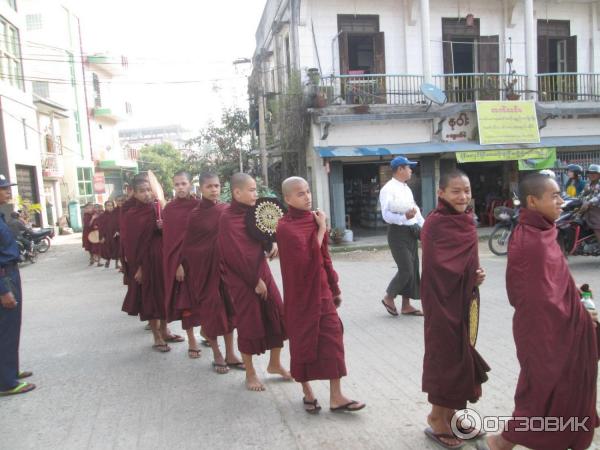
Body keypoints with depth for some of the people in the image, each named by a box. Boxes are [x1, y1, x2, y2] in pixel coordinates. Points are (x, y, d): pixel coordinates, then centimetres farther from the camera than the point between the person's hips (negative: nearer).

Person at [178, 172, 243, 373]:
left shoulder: (227, 210, 1)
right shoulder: (195, 215, -5)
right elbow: (187, 244, -2)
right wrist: (182, 265, -3)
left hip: (226, 265, 3)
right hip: (204, 267, -3)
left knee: (228, 307, 9)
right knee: (211, 309, 4)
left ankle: (230, 354, 21)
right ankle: (217, 355, 20)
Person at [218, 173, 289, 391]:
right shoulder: (227, 218, -16)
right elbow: (237, 255, -18)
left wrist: (273, 243, -4)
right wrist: (255, 281, -15)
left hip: (261, 270, 7)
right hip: (242, 279, -7)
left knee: (278, 316, 9)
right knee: (249, 324, 4)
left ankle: (275, 363, 28)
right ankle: (250, 373, 24)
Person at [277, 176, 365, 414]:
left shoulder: (314, 218, 5)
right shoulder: (286, 227, -15)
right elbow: (310, 257, -24)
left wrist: (335, 288, 15)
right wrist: (321, 229, -16)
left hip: (322, 290, 6)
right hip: (302, 293, -5)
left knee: (332, 337, 2)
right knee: (303, 342, 7)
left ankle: (336, 397, 12)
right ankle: (307, 392, 27)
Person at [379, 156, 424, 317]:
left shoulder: (407, 188, 16)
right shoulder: (388, 189, -12)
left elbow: (415, 210, 19)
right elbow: (386, 214, -21)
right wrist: (404, 217, -35)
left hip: (412, 232, 9)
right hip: (398, 232, -9)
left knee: (413, 270, 10)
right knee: (406, 270, -9)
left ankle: (406, 305, 20)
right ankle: (389, 298, 13)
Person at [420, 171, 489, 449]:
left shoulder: (468, 221, 7)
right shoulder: (435, 224, -17)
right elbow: (435, 270, -19)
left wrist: (477, 274, -3)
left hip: (466, 298, 8)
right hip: (443, 300, -8)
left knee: (462, 355, 15)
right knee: (445, 355, 2)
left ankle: (450, 414, 31)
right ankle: (437, 420, 20)